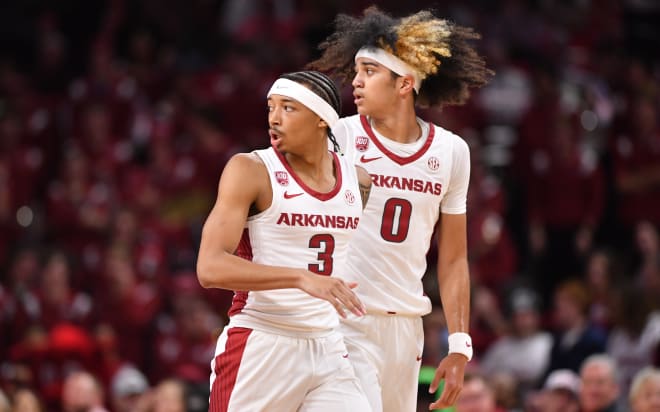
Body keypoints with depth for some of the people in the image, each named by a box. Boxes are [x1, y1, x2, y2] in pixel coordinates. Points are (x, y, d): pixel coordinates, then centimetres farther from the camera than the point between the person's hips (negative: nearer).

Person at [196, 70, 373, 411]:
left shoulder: (358, 181, 9)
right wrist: (301, 278, -30)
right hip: (259, 348, -5)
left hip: (328, 352, 5)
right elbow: (210, 268, -20)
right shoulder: (250, 171, -8)